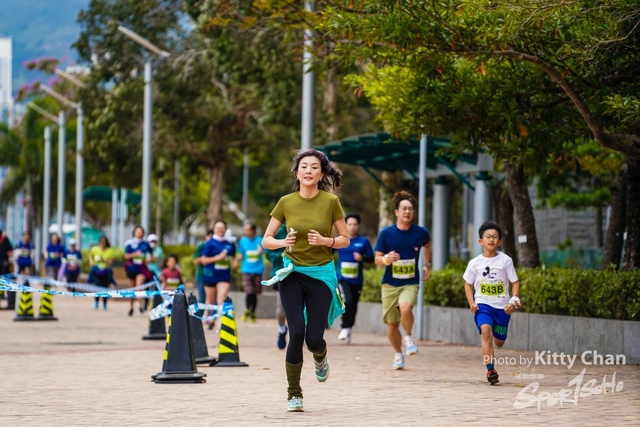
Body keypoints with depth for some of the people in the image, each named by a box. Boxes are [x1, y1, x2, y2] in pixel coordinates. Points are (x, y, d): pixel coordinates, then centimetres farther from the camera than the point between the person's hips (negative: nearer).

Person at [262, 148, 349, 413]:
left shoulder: (331, 202, -6)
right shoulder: (286, 202, -3)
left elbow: (345, 240, 1)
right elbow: (266, 240, 3)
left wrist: (325, 240, -18)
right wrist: (283, 242, -17)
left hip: (321, 274, 0)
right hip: (292, 273, 0)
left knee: (314, 338, -3)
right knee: (296, 332, -14)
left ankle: (320, 358, 37)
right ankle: (294, 394, 2)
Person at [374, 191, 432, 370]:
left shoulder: (421, 233, -4)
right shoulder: (386, 233, -8)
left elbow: (427, 245, 21)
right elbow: (377, 260, -6)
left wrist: (426, 264, 14)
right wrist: (387, 258, -27)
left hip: (410, 283, -1)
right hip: (390, 283, 1)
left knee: (405, 307, -32)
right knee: (392, 324, 6)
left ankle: (408, 337, -5)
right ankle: (398, 354, 31)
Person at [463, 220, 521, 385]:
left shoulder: (505, 260, -4)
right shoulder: (475, 263, -2)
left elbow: (515, 282, 0)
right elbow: (468, 284, 10)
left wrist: (514, 301, -14)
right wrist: (471, 303, -3)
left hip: (502, 306, 1)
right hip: (483, 304, -1)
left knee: (499, 342, 8)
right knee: (486, 331, -26)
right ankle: (490, 370, -25)